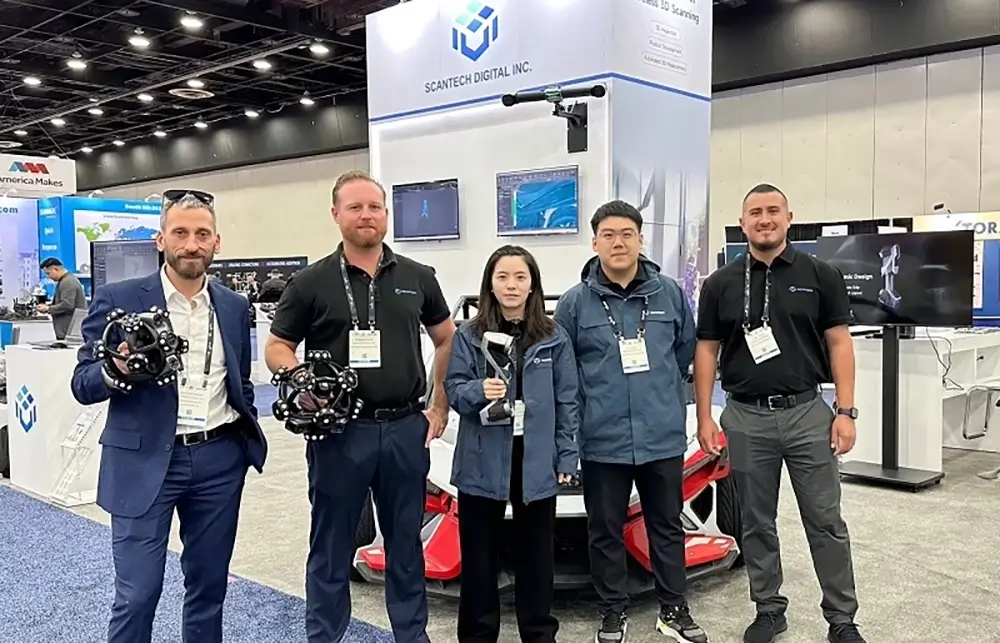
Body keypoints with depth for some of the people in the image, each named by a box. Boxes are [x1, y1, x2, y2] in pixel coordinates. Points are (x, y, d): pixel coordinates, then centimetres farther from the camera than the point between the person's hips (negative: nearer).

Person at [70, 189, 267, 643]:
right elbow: (83, 385, -5)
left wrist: (248, 439, 9)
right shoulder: (117, 299, -4)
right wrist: (115, 370, -26)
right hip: (145, 461, -3)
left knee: (210, 585, 14)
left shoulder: (234, 307, 8)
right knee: (137, 595, 0)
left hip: (220, 460, 4)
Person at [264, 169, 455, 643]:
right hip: (340, 431, -2)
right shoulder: (311, 283, -2)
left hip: (406, 428, 3)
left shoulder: (417, 278, 6)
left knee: (405, 543, 15)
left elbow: (447, 341, 16)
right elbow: (276, 348, 2)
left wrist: (439, 407, 10)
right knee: (331, 546, 9)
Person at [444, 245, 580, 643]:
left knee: (535, 552, 11)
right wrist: (479, 391, -24)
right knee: (480, 554, 8)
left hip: (536, 460, 1)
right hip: (482, 461, 0)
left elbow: (567, 402, 4)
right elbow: (453, 389, -2)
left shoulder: (554, 338, 3)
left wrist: (567, 457, 0)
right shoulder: (469, 336, 1)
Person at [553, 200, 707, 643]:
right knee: (606, 531, 9)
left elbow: (687, 347, 15)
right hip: (602, 440, -1)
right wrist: (594, 399, 4)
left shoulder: (669, 293, 2)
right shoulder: (575, 302, -4)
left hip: (663, 436, 2)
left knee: (667, 526, 14)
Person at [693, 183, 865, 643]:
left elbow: (839, 343, 1)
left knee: (826, 522, 5)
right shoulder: (720, 283, 3)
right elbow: (706, 351, 5)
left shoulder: (819, 275, 1)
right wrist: (704, 417, 0)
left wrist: (846, 411, -6)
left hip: (808, 412, -1)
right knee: (757, 523, 11)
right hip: (746, 418, 1)